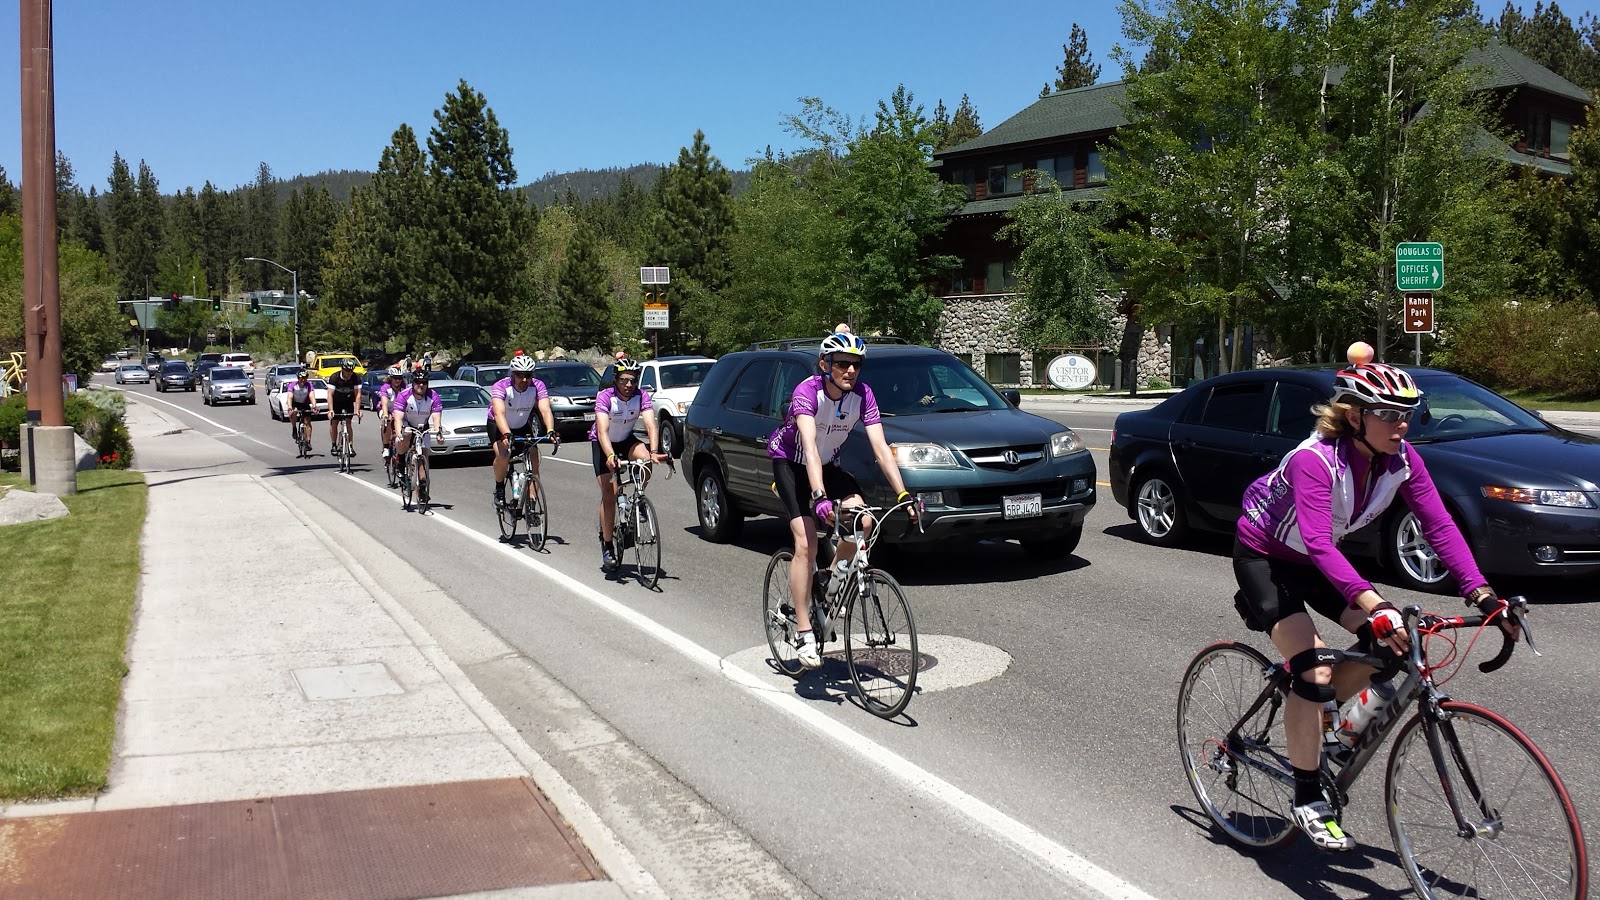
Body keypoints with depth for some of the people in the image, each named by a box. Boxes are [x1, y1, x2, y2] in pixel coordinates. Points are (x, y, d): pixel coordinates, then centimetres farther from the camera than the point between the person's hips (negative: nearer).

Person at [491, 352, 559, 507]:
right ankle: (499, 489, -2)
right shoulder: (500, 386, -30)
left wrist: (550, 431, -54)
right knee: (503, 455, -28)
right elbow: (499, 413, -44)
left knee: (534, 461, -12)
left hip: (522, 426, 3)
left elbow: (545, 410, -36)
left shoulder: (537, 386, -24)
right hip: (498, 425, -3)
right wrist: (507, 434, -60)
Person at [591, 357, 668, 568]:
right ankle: (607, 545, 0)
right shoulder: (605, 397, -28)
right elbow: (602, 430, -38)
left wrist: (654, 452, -48)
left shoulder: (642, 396, -20)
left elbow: (651, 426, -30)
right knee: (609, 494, -11)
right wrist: (610, 456, -55)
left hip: (626, 440, 3)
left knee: (646, 460, -30)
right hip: (603, 444, -3)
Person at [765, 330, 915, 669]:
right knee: (806, 543, -17)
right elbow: (810, 447, -43)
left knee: (862, 522, -20)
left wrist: (902, 494, -31)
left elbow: (881, 448, -21)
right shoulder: (807, 391, -30)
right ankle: (804, 635, -11)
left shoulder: (862, 394, -18)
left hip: (828, 464, 5)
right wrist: (819, 497, -55)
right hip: (790, 463, -4)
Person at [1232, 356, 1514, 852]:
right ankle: (1308, 801, -5)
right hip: (1263, 556, -7)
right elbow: (1318, 543, -44)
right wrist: (1373, 603, -55)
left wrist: (1480, 592, -28)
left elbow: (1440, 525, -16)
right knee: (1315, 671, -19)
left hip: (1316, 561, 7)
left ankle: (1306, 719, 15)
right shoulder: (1315, 460, -34)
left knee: (1388, 644, -9)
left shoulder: (1400, 459, -14)